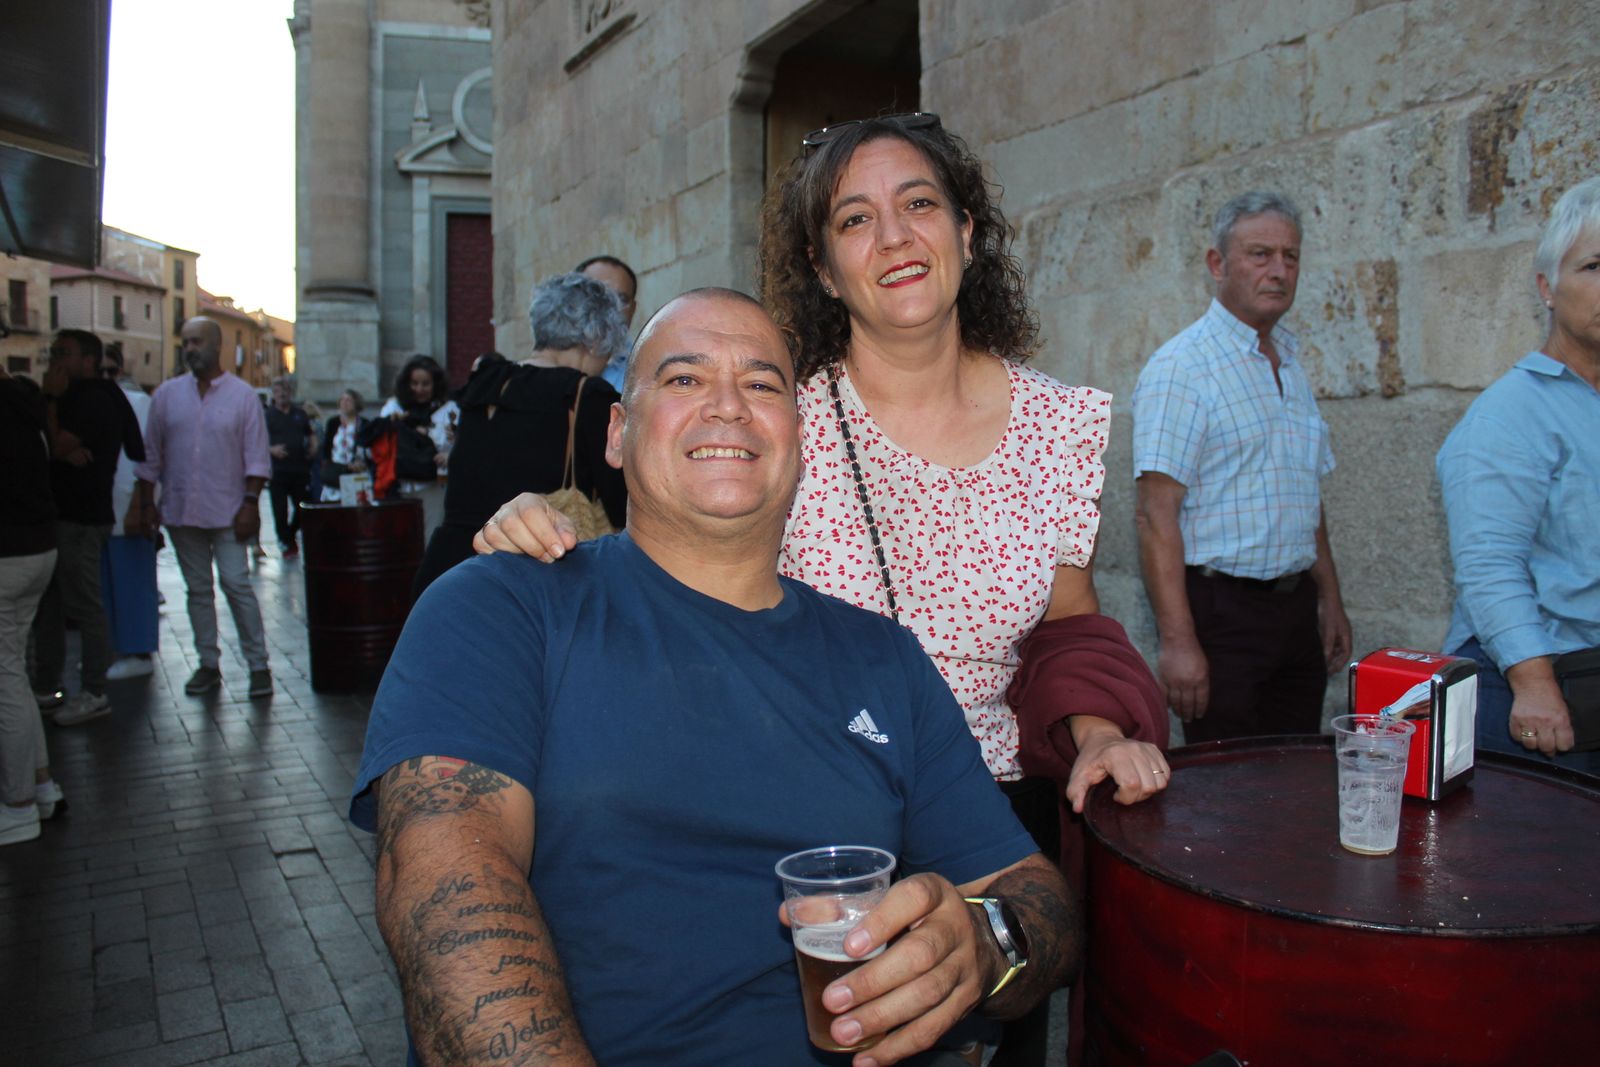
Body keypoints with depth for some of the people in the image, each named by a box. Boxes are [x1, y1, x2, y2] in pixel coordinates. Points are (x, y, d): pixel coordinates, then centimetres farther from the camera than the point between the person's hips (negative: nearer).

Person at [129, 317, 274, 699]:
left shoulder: (242, 395, -1)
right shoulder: (167, 394, 7)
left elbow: (257, 457, -2)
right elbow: (151, 455, 10)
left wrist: (251, 503, -11)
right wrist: (145, 503, 6)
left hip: (228, 511, -3)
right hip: (181, 510, 4)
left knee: (237, 585, -7)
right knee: (198, 589, 9)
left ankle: (258, 664, 0)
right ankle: (208, 664, 17)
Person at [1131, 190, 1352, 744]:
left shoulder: (1291, 365, 16)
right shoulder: (1180, 367, -10)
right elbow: (1156, 514, -18)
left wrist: (1330, 599, 18)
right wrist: (1177, 639, -23)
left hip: (1295, 608, 8)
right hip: (1223, 609, -7)